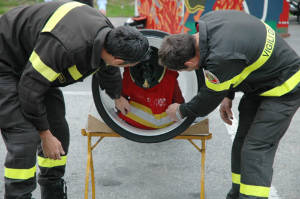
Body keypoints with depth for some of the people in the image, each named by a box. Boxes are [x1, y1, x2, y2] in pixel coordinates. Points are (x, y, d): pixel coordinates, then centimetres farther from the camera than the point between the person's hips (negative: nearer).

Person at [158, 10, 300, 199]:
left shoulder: (221, 57, -35)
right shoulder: (208, 20, -9)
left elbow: (207, 102, -17)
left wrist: (181, 111, 1)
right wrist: (228, 96, 10)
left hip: (284, 90, -9)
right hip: (261, 80, 9)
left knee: (256, 150, -13)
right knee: (242, 142, 11)